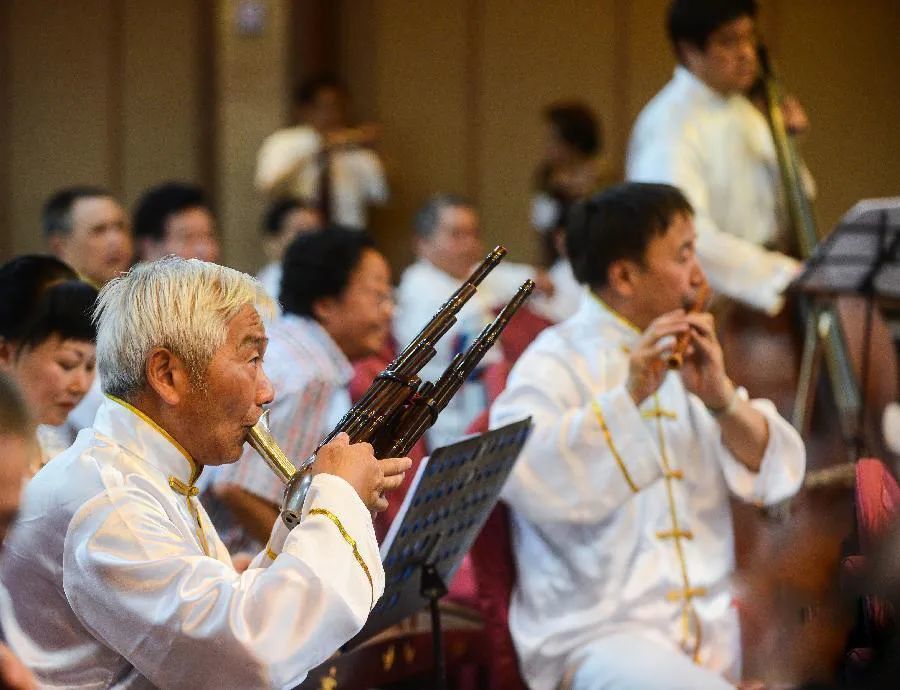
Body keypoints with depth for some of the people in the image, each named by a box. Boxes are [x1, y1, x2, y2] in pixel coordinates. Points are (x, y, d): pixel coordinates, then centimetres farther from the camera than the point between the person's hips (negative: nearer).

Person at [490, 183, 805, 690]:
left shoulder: (685, 358, 16)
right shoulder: (555, 363, -3)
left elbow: (779, 474, 8)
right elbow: (525, 478, -23)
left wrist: (721, 398, -8)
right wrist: (629, 396, -28)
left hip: (710, 630, 7)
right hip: (598, 634, -7)